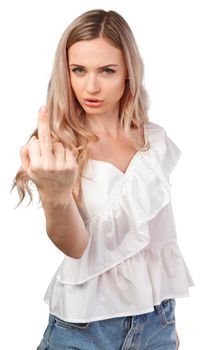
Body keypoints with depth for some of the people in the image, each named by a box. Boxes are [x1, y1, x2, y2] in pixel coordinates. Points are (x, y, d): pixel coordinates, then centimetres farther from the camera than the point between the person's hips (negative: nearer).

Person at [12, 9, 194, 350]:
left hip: (156, 320, 3)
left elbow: (159, 231, 8)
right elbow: (75, 247, -22)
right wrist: (55, 195, -43)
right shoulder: (55, 149, -11)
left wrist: (168, 317, 14)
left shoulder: (155, 139, -2)